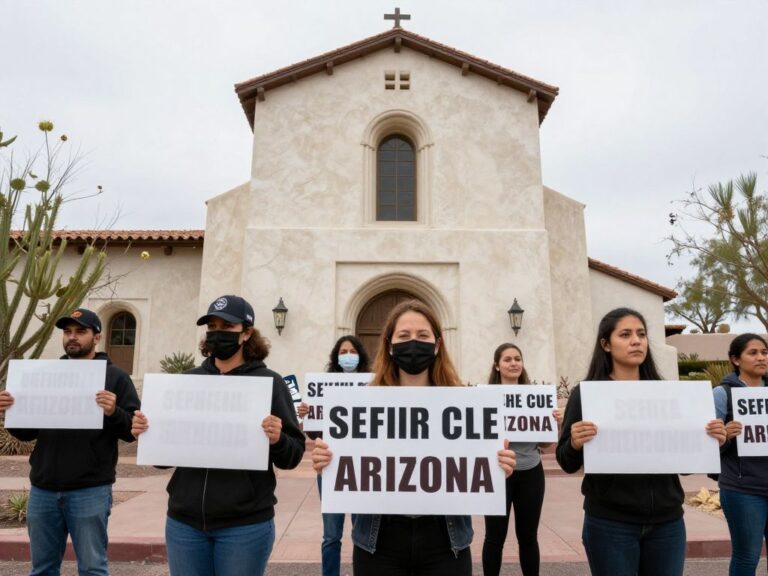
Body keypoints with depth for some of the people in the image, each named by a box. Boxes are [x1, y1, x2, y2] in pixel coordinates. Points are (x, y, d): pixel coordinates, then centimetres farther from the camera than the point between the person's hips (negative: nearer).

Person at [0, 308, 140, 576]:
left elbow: (134, 430, -7)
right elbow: (27, 432, 13)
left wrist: (113, 413, -27)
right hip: (43, 489, 5)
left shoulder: (115, 377, -3)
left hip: (90, 491, -4)